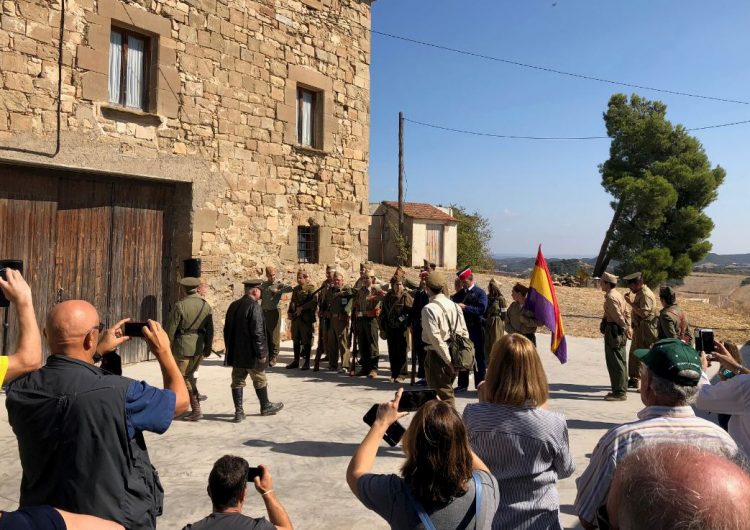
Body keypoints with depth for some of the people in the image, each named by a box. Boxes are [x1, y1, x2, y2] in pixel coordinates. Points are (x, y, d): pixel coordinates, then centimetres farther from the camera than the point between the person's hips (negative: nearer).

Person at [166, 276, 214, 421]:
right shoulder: (206, 305, 2)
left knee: (185, 378, 3)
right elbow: (210, 329, 7)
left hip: (183, 347, -5)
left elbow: (170, 329, -10)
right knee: (189, 376, 21)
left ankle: (196, 410, 1)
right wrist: (208, 348, 17)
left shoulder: (179, 306, -13)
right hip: (199, 348, 6)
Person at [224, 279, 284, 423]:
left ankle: (239, 411, 11)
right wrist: (261, 353, -15)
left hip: (235, 353, 7)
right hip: (250, 353, -6)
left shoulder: (233, 306, 6)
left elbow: (227, 329, 13)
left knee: (237, 381, 10)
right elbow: (257, 333, -21)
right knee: (260, 380, 11)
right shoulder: (254, 307, -19)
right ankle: (265, 406, 27)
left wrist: (229, 348, 21)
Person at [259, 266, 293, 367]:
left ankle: (273, 358, 6)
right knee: (265, 335, 9)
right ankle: (266, 356, 19)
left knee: (274, 336, -2)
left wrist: (278, 291, -18)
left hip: (274, 312, -5)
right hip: (264, 312, 5)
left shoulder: (279, 284, -2)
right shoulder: (263, 285, 14)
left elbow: (290, 288, -20)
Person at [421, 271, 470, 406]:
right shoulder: (455, 306, 6)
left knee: (445, 394, 1)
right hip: (454, 354, 7)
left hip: (437, 355, -7)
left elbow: (436, 338, -19)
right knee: (448, 389, 21)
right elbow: (465, 333, 7)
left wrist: (448, 359, -14)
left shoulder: (429, 309, -15)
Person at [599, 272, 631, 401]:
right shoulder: (619, 294, 13)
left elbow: (618, 316, -18)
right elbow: (626, 312, 14)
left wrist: (625, 328, -9)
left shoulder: (610, 297, -18)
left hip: (613, 332, -10)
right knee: (620, 362, 16)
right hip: (619, 332, 10)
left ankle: (619, 393, 1)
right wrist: (628, 327, 12)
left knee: (615, 363, -4)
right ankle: (621, 390, 24)